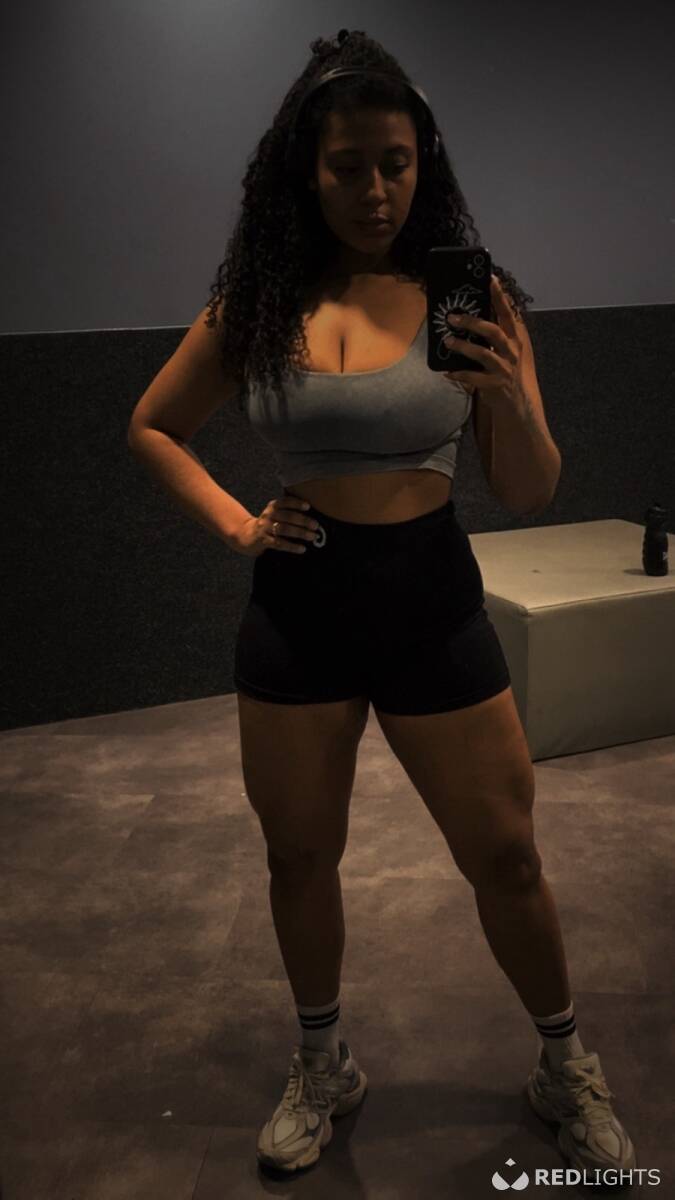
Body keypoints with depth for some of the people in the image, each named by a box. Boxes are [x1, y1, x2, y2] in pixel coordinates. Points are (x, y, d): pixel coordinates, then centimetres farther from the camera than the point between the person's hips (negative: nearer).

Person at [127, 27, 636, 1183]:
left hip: (433, 602, -1)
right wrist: (236, 525, -1)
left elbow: (532, 495, -5)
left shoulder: (466, 296, -4)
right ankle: (321, 1065, 40)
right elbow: (152, 429, 13)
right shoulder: (255, 303, -1)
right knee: (299, 856, 15)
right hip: (296, 609, 1)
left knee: (505, 857, 9)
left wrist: (510, 405, -25)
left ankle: (566, 1065, 36)